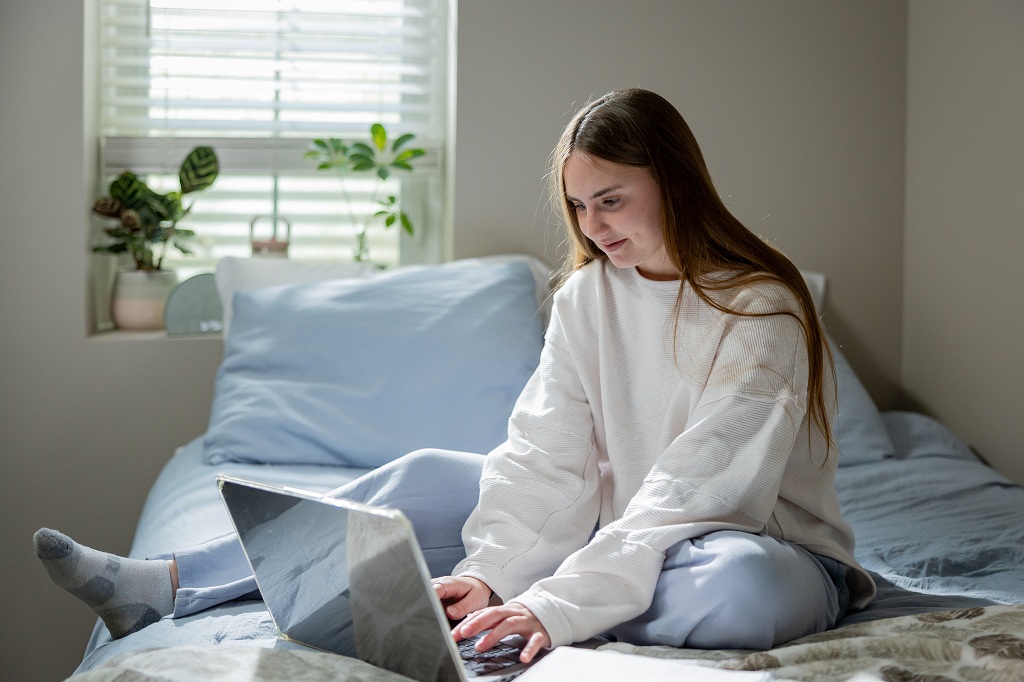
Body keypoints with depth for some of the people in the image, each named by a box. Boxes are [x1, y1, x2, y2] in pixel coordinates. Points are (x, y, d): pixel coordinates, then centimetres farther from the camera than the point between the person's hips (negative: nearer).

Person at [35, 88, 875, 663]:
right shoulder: (589, 292, 1)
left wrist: (561, 604, -37)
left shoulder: (761, 310, -20)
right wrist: (489, 570, -23)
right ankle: (169, 585, -6)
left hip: (762, 540, -5)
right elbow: (547, 452, -7)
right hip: (620, 527, 6)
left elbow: (695, 492, -28)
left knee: (749, 585, -41)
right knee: (426, 480, -4)